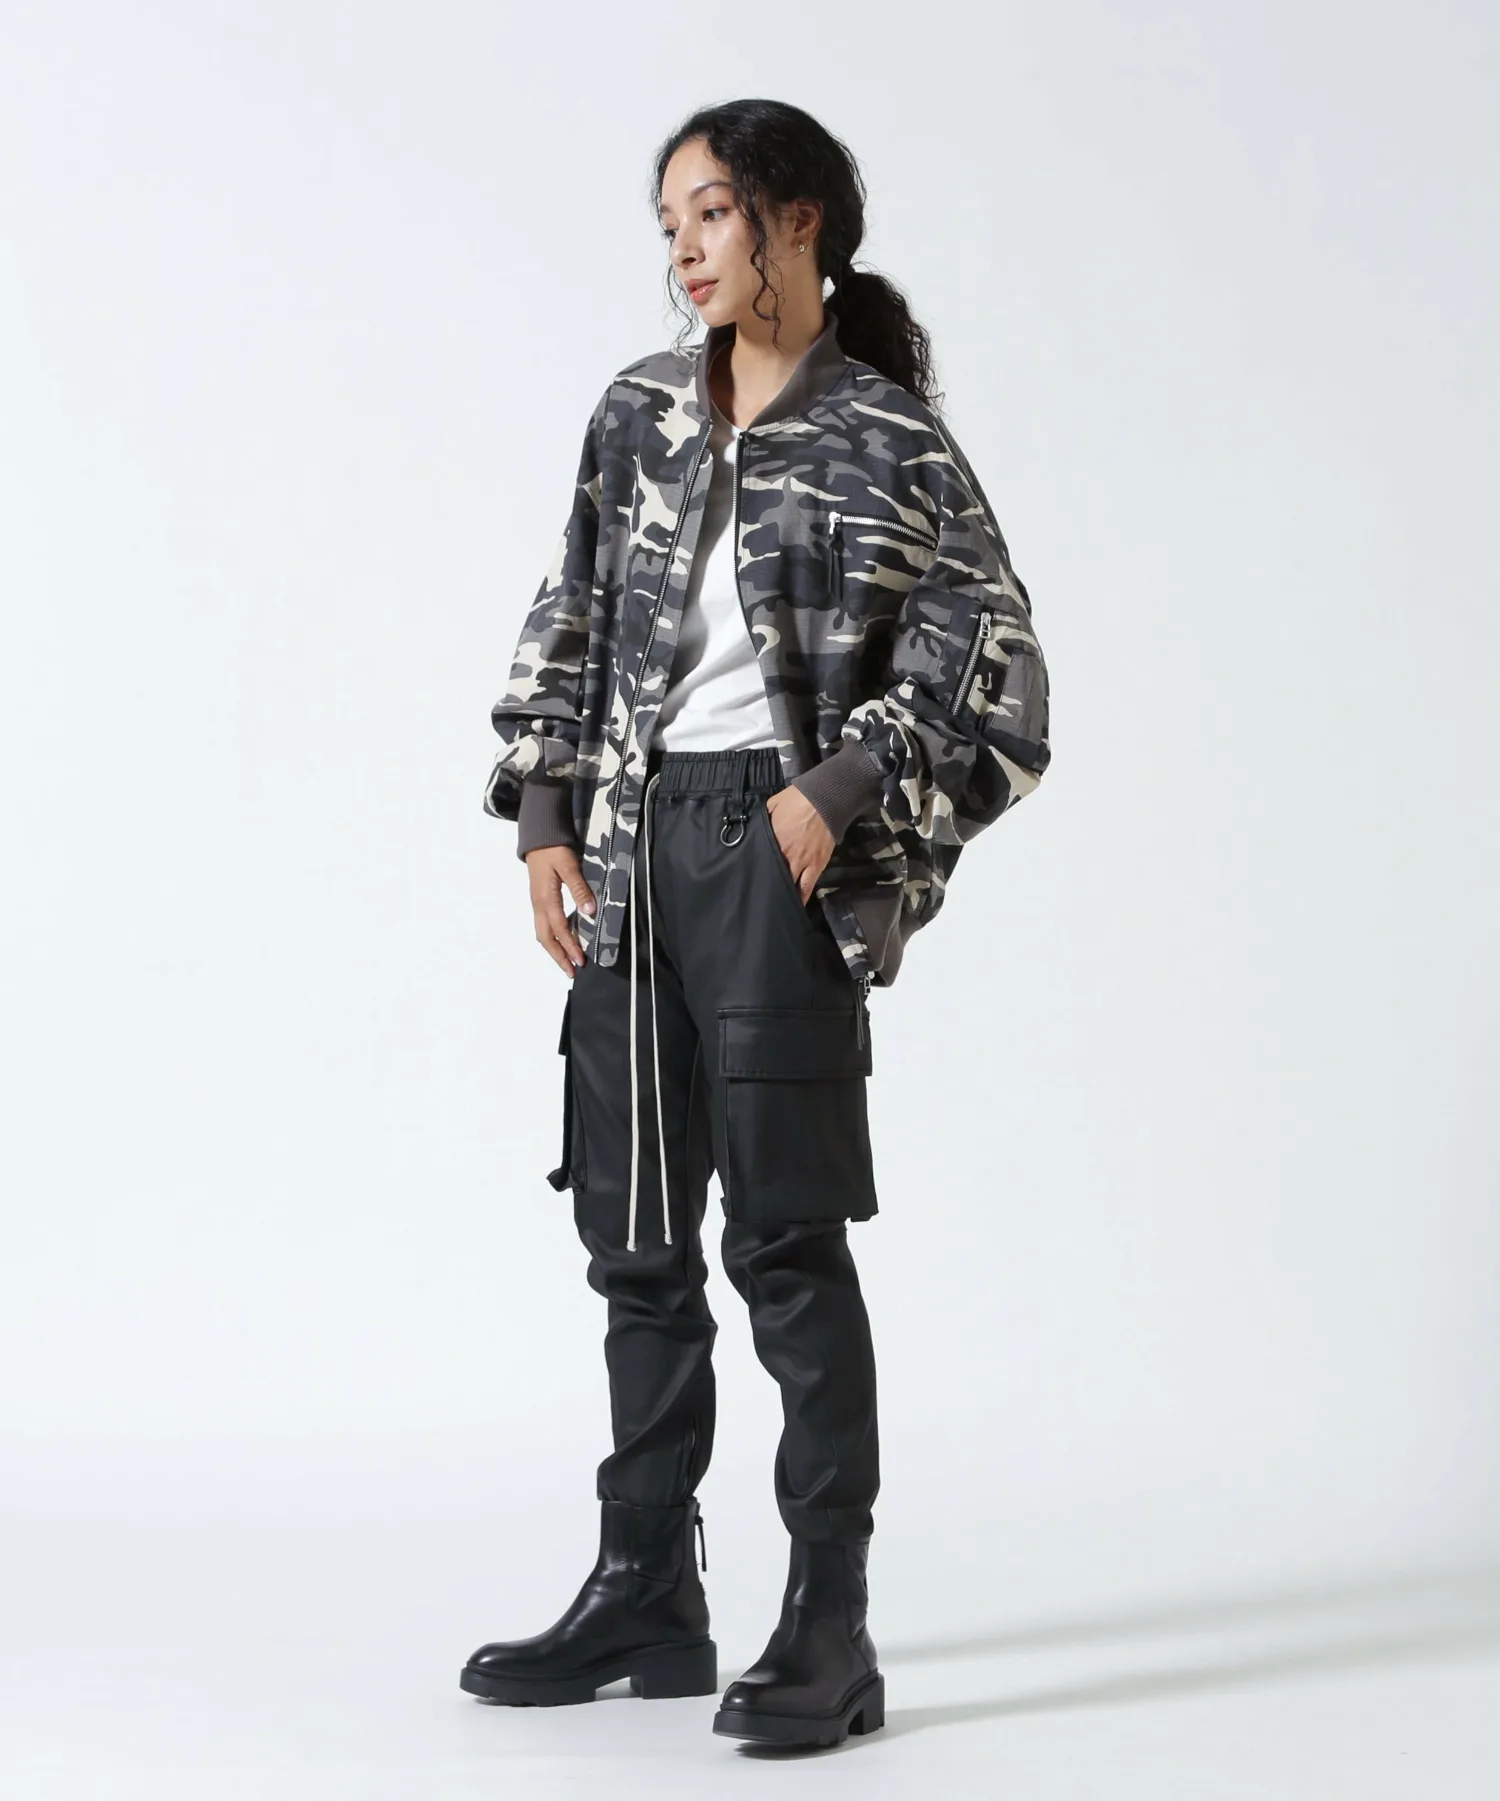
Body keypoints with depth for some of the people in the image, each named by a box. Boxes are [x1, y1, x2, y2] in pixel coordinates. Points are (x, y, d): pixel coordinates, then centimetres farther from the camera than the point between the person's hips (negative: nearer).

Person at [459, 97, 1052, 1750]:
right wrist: (545, 821, 6)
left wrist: (838, 793, -15)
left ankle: (828, 1631, 1)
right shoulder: (640, 413, 12)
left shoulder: (891, 444, -4)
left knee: (781, 1231, -7)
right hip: (632, 850, 6)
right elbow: (568, 627, 15)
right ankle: (646, 1596, 22)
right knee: (636, 1237, 11)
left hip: (776, 844, -6)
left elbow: (995, 674, -6)